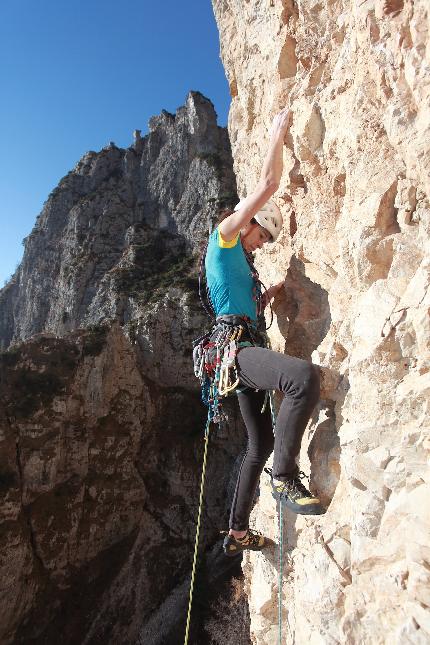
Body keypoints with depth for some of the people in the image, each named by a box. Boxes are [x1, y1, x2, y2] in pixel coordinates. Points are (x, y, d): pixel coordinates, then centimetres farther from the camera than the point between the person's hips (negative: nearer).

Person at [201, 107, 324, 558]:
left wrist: (272, 292, 26)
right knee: (304, 376, -36)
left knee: (261, 444, 13)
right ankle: (285, 477, -20)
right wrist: (278, 133, 12)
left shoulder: (241, 263, 29)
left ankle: (238, 533, 26)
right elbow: (268, 184, -1)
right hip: (234, 347, -10)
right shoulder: (223, 239, 4)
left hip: (245, 350, 10)